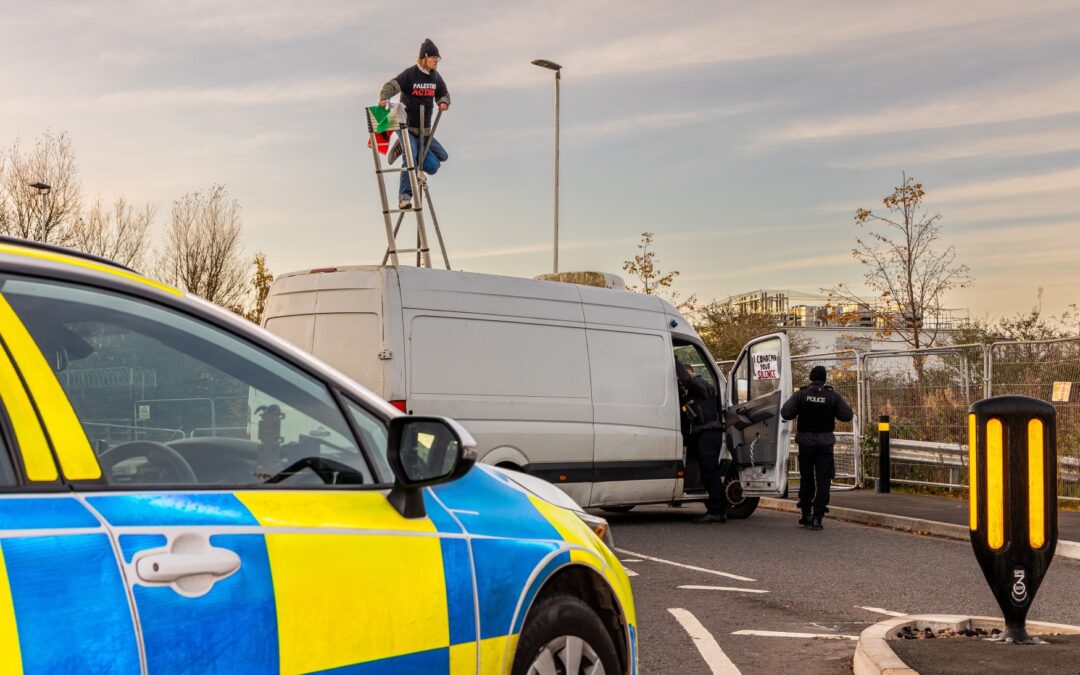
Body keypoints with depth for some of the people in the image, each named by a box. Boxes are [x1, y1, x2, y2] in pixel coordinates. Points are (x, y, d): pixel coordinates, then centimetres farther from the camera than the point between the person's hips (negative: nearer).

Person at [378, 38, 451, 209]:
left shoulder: (435, 77, 7)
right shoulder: (410, 74, -12)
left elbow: (444, 94, 19)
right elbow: (391, 86, -22)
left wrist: (443, 102, -5)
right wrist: (384, 98, -43)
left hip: (424, 130, 7)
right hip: (407, 126, -7)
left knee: (441, 156, 10)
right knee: (411, 157, -23)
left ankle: (403, 147, 18)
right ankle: (404, 197, -22)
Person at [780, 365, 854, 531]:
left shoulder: (801, 394, -4)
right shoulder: (833, 395, -4)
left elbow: (785, 413, -9)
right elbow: (847, 416, -3)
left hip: (805, 441, 1)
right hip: (825, 442, -1)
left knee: (806, 479, 14)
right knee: (823, 480, 1)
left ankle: (806, 515, 18)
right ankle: (817, 516, -7)